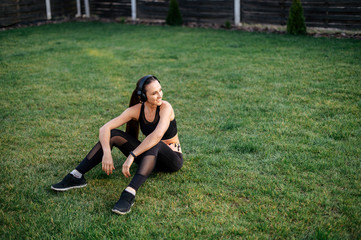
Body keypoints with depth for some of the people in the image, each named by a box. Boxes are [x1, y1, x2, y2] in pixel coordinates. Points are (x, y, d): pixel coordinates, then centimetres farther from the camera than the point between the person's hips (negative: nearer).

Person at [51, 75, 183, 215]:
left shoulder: (165, 107, -21)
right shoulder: (136, 110, -9)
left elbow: (157, 135, -39)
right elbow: (104, 129, -16)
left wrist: (132, 156, -42)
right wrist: (107, 153, -34)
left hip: (172, 159, -4)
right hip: (150, 156, 4)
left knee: (154, 145, -39)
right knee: (113, 135, -15)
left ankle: (129, 194, -53)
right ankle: (76, 177, -18)